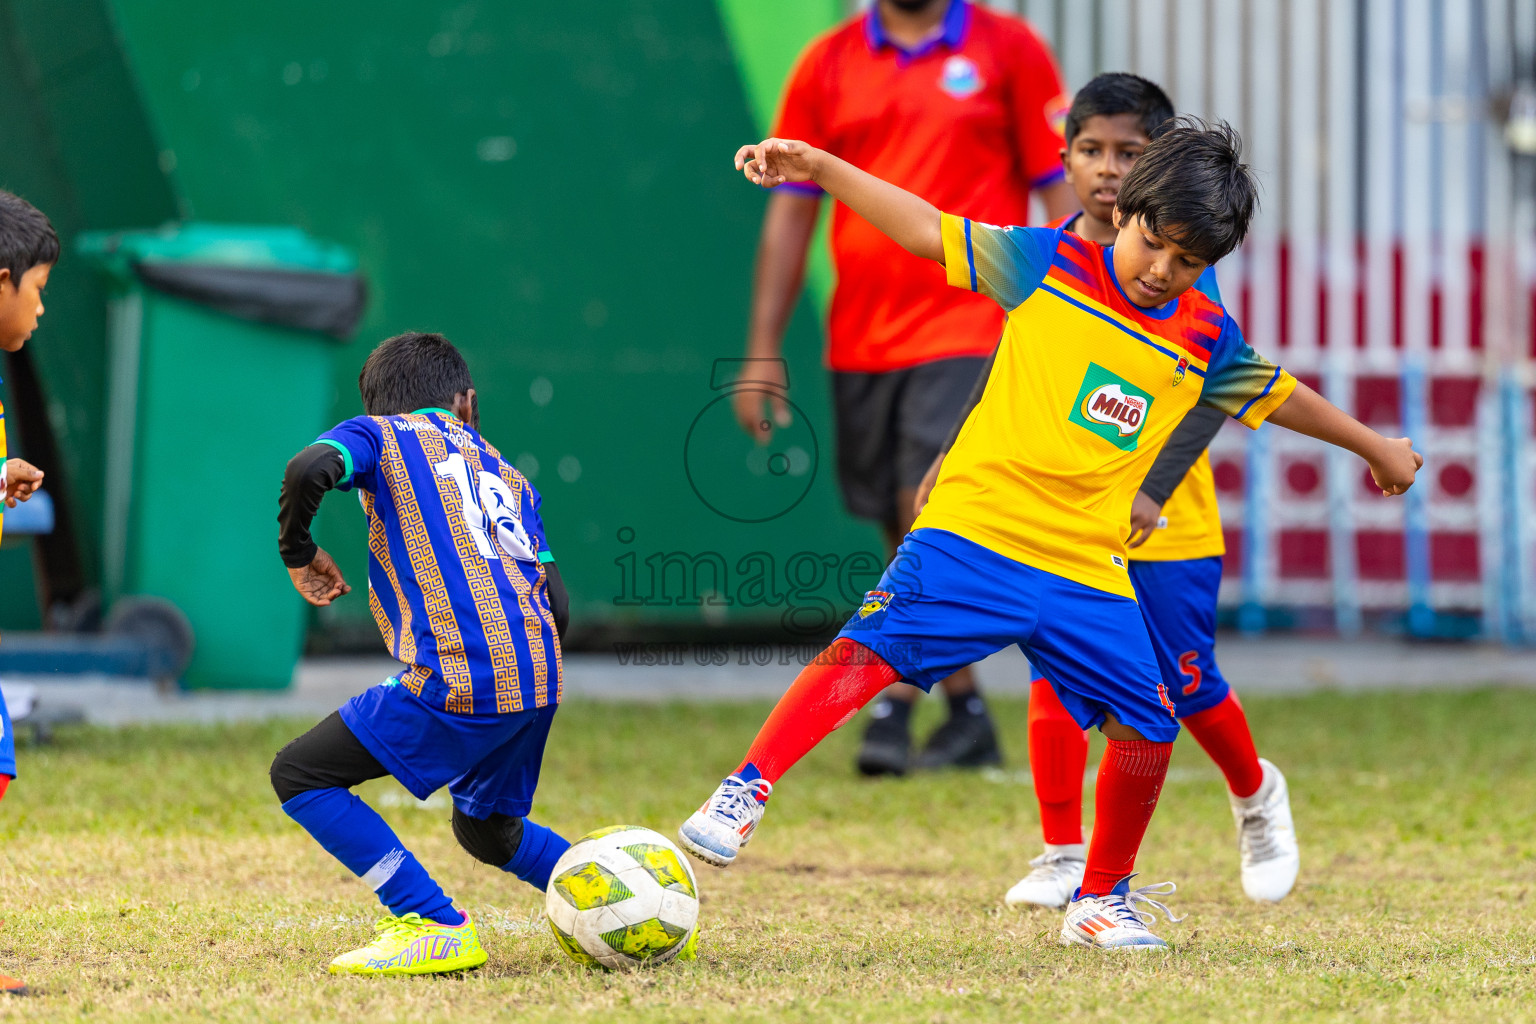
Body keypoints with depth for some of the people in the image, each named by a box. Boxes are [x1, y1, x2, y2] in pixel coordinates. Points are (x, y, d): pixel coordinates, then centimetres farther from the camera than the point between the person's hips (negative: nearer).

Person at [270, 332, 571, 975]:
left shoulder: (380, 436, 11)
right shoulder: (511, 479, 26)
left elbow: (310, 469, -13)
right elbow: (556, 606, 18)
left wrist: (298, 551, 5)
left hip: (458, 681, -7)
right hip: (538, 679, 7)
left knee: (299, 776, 2)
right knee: (485, 828, 30)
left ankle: (435, 926, -6)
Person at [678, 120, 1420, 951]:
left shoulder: (1207, 340, 10)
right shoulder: (1047, 267, 1)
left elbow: (1277, 395, 27)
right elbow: (928, 230, 2)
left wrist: (1373, 446, 40)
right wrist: (822, 169, -5)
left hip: (1090, 570, 4)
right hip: (975, 531, -4)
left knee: (1146, 727, 1)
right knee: (870, 648, -21)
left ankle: (1101, 901, 21)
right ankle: (742, 796, -17)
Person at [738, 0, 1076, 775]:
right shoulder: (827, 65, 8)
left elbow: (1059, 191, 2)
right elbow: (790, 211, 10)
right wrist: (764, 351, 5)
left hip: (968, 332, -4)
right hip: (860, 343, 4)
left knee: (931, 512, -17)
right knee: (907, 537, 8)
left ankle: (894, 710, -13)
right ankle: (967, 718, 19)